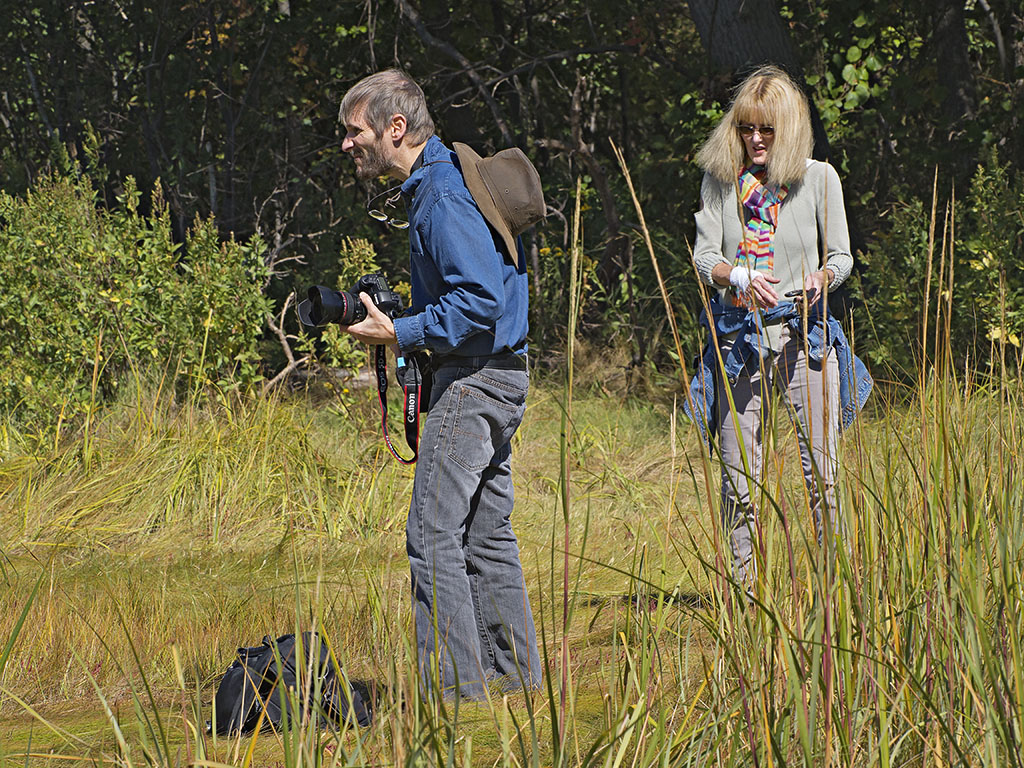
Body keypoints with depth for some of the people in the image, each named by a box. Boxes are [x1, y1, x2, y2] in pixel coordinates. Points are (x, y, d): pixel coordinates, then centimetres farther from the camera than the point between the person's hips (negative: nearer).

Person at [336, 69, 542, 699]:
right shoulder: (434, 184, 16)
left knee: (434, 534, -11)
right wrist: (396, 317, 14)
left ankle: (454, 688, -12)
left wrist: (401, 334, -19)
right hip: (499, 373, 11)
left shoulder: (444, 197, -17)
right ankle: (515, 677, 17)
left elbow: (480, 301, -25)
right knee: (487, 534, 13)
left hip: (474, 379, -11)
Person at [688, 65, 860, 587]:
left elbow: (841, 255, 6)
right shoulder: (720, 180, 6)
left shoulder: (818, 178, 3)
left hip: (804, 331, -1)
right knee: (738, 472, 2)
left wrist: (821, 279, -17)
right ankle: (741, 586, 10)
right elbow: (703, 255, 2)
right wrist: (740, 277, -19)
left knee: (822, 467, -6)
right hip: (739, 333, 1)